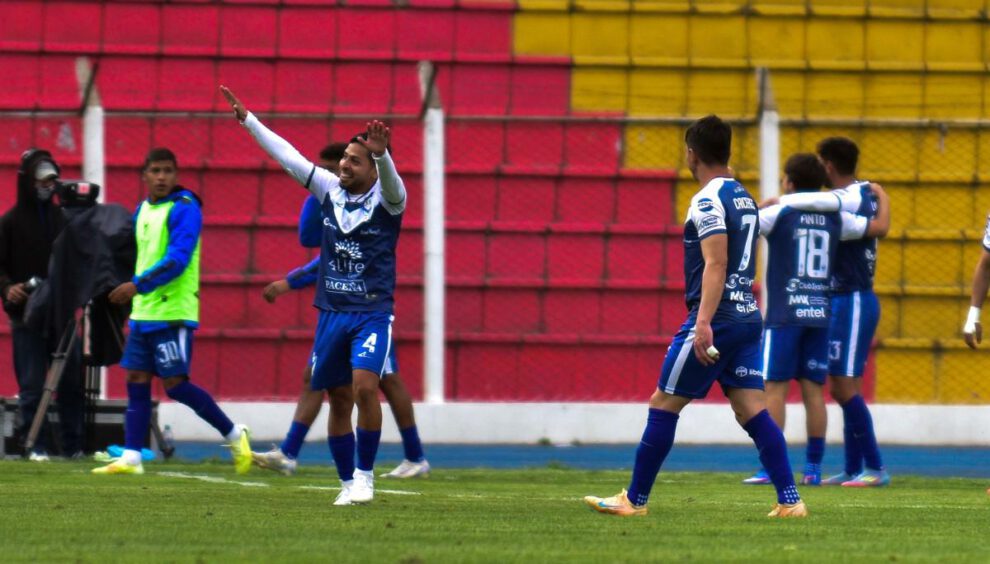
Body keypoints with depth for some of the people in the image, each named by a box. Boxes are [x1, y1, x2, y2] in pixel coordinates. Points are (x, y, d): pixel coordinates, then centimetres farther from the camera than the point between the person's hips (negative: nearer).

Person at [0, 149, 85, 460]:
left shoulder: (63, 217, 10)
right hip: (26, 315, -3)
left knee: (71, 382, 2)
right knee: (32, 385, -4)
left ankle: (74, 446, 8)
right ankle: (36, 446, 1)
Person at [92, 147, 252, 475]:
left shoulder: (184, 208, -11)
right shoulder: (143, 210, 15)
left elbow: (178, 259, -20)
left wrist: (138, 285, -25)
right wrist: (136, 299, 21)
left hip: (173, 312, -8)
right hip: (143, 312, 8)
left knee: (175, 383, -8)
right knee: (136, 381, 4)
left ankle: (234, 435, 5)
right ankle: (131, 457, 5)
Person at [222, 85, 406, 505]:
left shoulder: (387, 199, -7)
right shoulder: (330, 190, 5)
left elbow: (390, 181, -30)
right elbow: (287, 156, 7)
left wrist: (381, 154, -50)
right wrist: (248, 121, 6)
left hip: (372, 313, -4)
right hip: (331, 312, 4)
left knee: (365, 386, -21)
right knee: (339, 400, 6)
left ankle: (365, 475, -8)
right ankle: (347, 483, 17)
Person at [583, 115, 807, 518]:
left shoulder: (708, 200, -11)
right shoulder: (744, 198, 17)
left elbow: (715, 264, -21)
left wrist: (704, 322, -29)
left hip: (716, 319, -8)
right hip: (748, 315, 8)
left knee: (663, 405, 1)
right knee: (752, 411, 4)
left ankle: (634, 500, 6)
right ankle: (789, 501, -6)